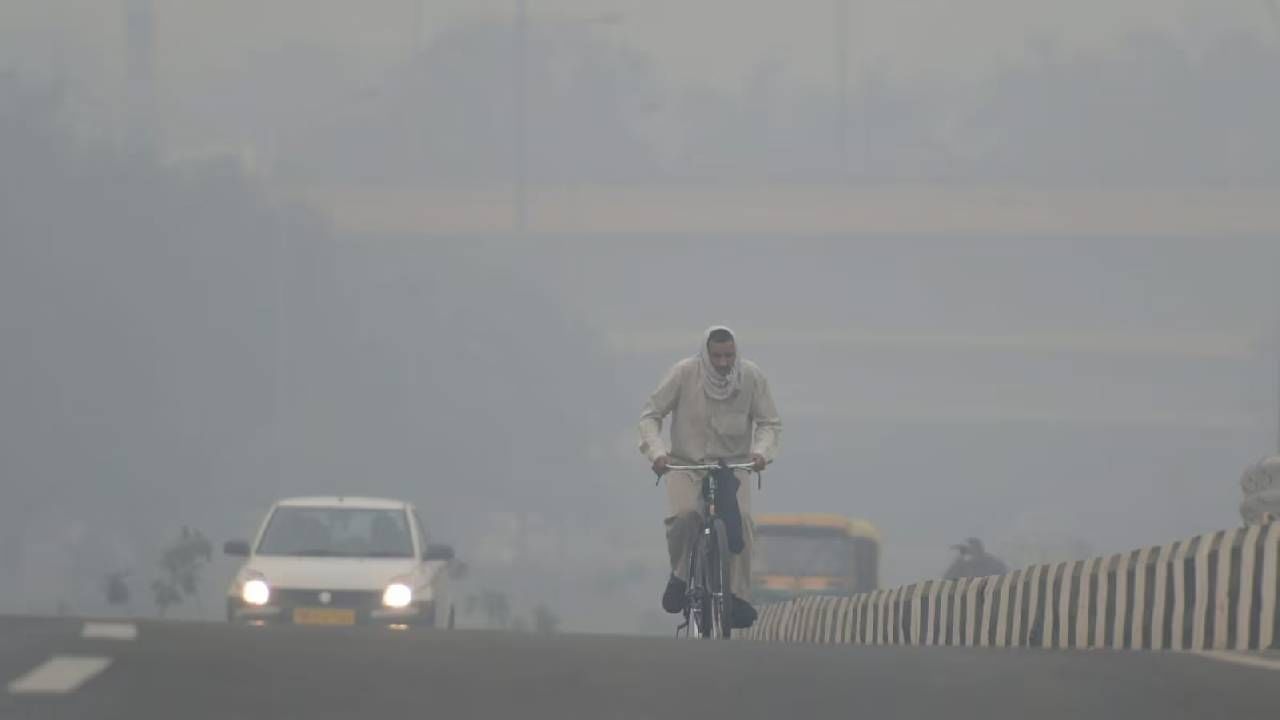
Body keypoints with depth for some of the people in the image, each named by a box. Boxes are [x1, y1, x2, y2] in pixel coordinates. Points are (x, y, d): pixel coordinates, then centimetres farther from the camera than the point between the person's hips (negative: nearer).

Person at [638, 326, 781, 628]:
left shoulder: (751, 376, -6)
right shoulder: (683, 373, -11)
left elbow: (770, 423, 1)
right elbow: (650, 415, -5)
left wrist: (762, 451, -20)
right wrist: (657, 452, -21)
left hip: (734, 464, 1)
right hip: (685, 464, -1)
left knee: (740, 520, -26)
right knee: (682, 517, -29)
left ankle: (738, 596, -18)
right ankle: (679, 575, 0)